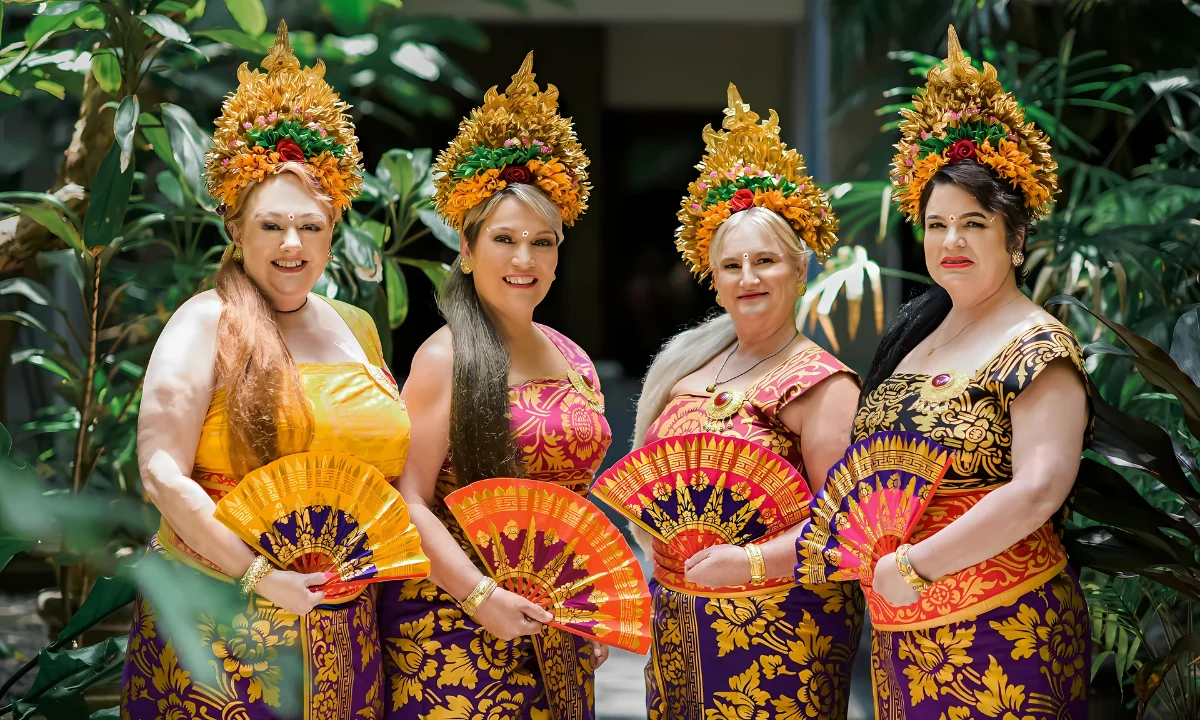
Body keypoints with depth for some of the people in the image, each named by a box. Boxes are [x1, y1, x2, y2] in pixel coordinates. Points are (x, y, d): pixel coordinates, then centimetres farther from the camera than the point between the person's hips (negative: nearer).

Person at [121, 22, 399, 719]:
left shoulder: (355, 328, 13)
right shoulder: (207, 322, -4)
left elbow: (390, 457, 22)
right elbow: (161, 472, -12)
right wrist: (258, 574, -17)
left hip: (345, 629, 5)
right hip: (222, 624, -5)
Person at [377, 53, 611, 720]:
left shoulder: (572, 359, 11)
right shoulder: (446, 358, -9)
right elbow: (409, 502, -15)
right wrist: (482, 597, -22)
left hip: (558, 628, 6)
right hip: (457, 625, -6)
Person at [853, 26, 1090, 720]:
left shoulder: (1038, 348, -10)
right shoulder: (916, 330, 13)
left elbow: (1038, 491, -22)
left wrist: (917, 565, -20)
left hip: (999, 636, -7)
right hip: (902, 636, 7)